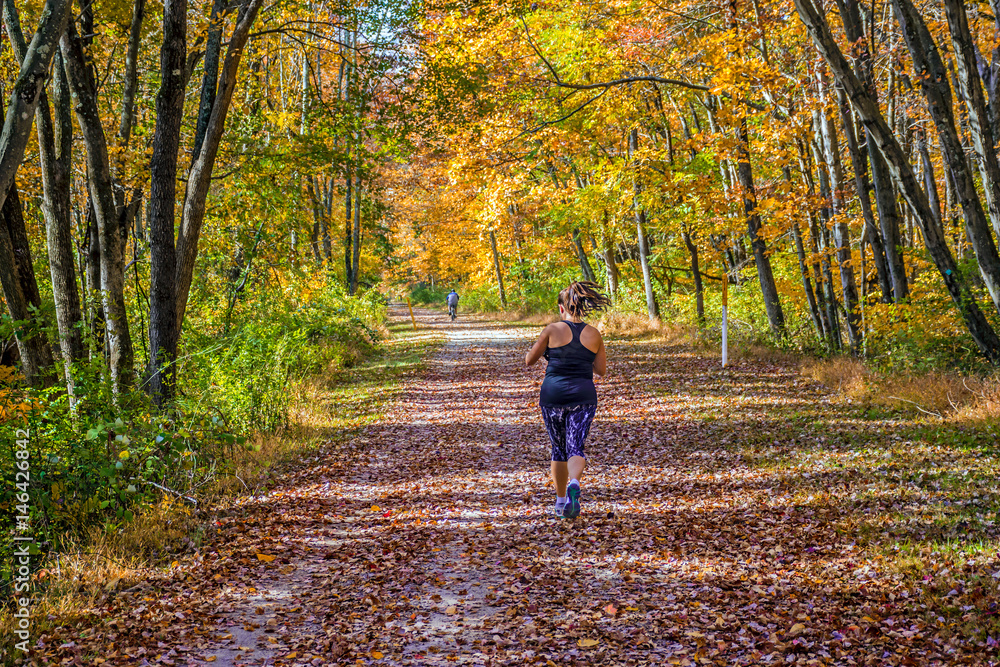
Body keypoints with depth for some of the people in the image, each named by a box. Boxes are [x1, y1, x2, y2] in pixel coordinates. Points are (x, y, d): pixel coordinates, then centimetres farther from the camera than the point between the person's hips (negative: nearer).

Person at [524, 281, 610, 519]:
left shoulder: (553, 330, -4)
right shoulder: (594, 334, 3)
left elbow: (529, 360, 3)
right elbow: (601, 370, 8)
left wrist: (539, 345, 22)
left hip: (553, 395, 0)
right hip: (583, 397, 0)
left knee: (559, 449, 16)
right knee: (576, 448, 0)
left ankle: (560, 501, 22)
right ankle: (574, 484, -31)